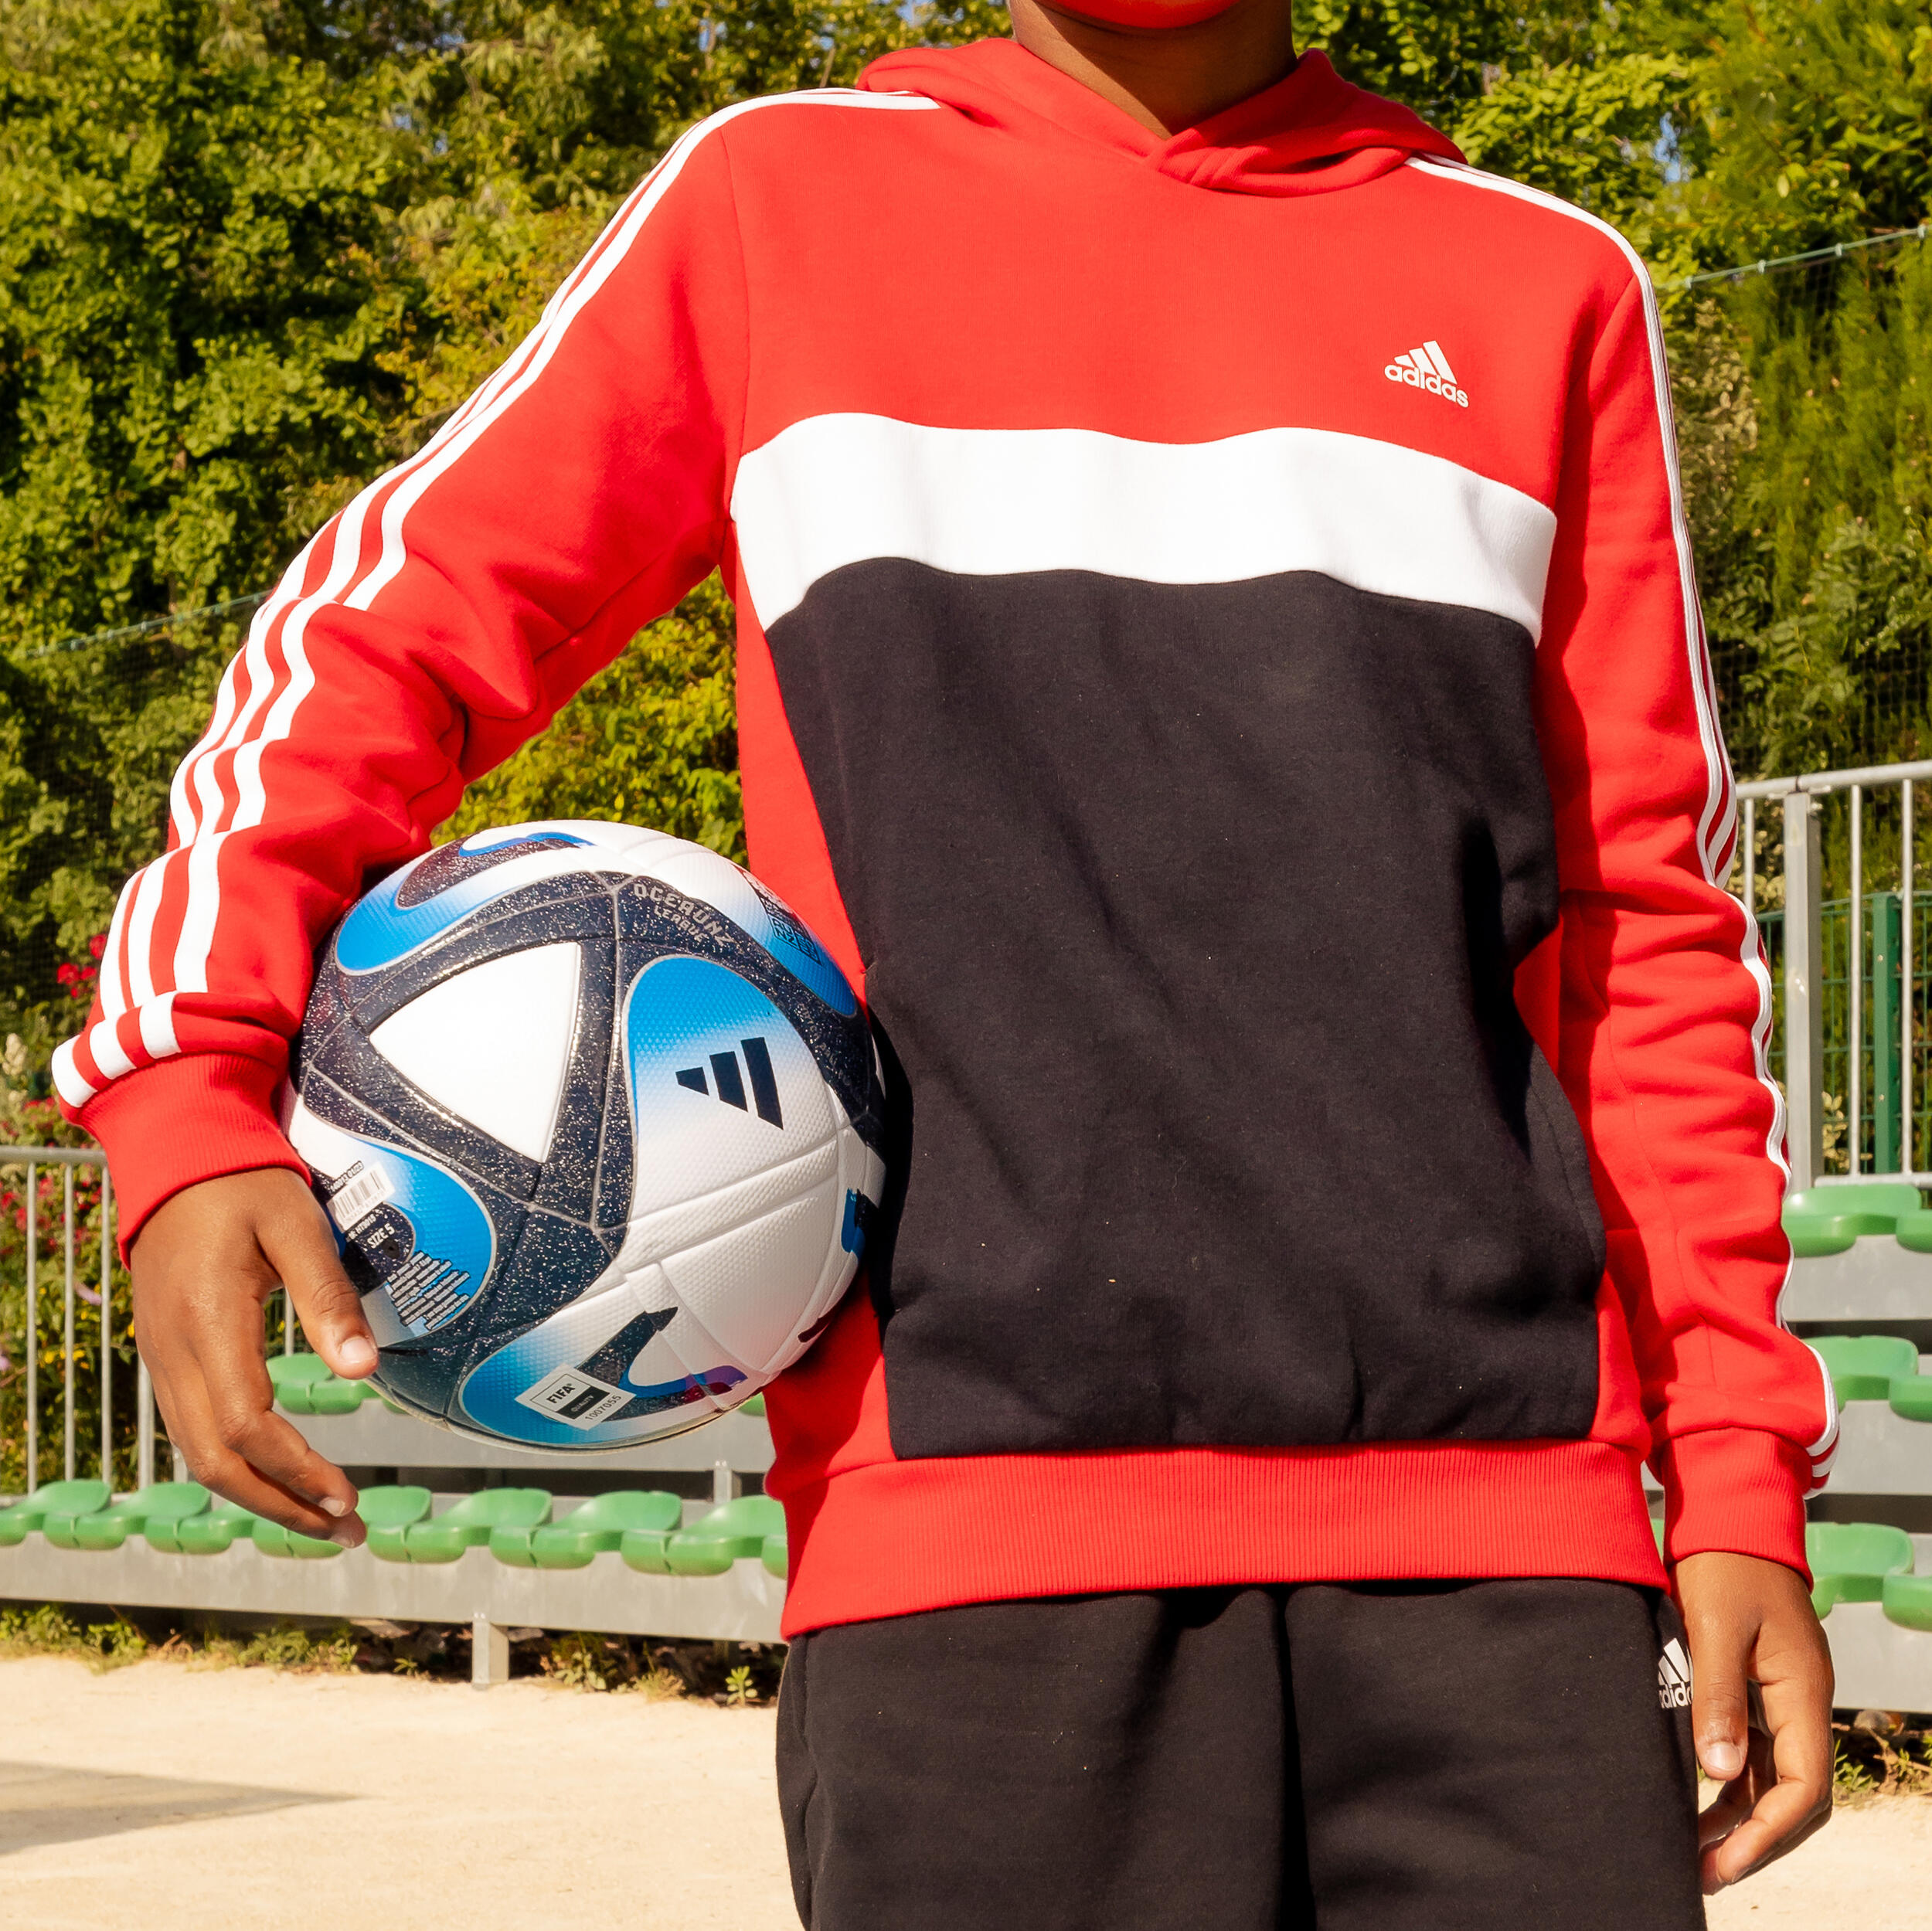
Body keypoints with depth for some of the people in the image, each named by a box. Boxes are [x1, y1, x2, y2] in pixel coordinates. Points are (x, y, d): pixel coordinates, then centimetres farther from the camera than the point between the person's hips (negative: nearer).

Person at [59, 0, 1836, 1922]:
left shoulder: (1550, 288, 16)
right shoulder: (773, 203, 13)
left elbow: (1652, 939, 16)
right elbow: (384, 634, 12)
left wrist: (1738, 1478, 8)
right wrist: (191, 1098, -5)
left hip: (1498, 1528, 2)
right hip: (970, 1525, -1)